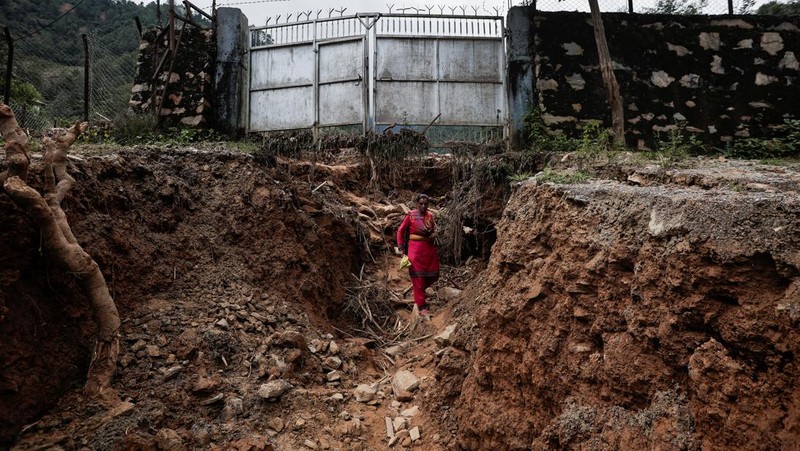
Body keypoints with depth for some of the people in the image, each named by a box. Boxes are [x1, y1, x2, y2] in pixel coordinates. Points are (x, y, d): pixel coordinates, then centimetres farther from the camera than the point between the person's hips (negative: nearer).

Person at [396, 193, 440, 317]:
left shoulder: (430, 216, 6)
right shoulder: (411, 215, -7)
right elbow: (400, 231, -3)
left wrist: (433, 235, 1)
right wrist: (401, 249, -6)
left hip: (430, 249, 6)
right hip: (416, 249, -5)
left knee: (434, 275, 7)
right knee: (419, 278, -4)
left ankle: (418, 291, 34)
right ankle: (421, 307, 1)